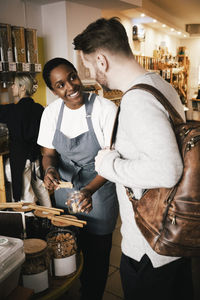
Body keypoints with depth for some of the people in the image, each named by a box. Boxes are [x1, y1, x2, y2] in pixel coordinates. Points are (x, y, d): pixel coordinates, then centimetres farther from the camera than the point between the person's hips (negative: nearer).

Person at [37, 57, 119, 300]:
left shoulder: (106, 109, -20)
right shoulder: (51, 112, -5)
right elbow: (49, 153, 2)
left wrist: (89, 191, -33)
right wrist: (50, 168, -21)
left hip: (99, 191, -4)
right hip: (64, 189, 4)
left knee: (96, 252, 10)